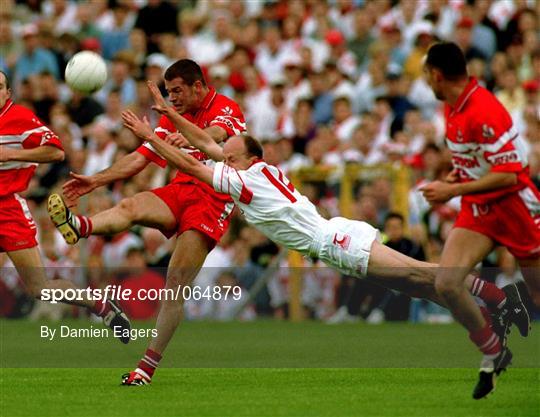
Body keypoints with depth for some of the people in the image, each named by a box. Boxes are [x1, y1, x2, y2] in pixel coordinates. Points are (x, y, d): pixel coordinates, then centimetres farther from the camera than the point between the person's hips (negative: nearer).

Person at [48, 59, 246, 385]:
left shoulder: (225, 108, -3)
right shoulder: (173, 118, 19)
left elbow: (216, 135, -27)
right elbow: (139, 159, 16)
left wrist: (189, 138, -50)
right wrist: (96, 181, 5)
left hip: (214, 198, -6)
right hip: (181, 190, 6)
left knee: (176, 283, -14)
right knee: (130, 207, -28)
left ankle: (149, 364, -12)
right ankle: (79, 227, -60)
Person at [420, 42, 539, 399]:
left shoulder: (484, 112, -24)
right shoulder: (453, 108, 5)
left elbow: (507, 175, -26)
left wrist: (453, 190, -23)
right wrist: (454, 179, 4)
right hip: (478, 210, 8)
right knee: (446, 283, -11)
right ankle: (493, 354, 4)